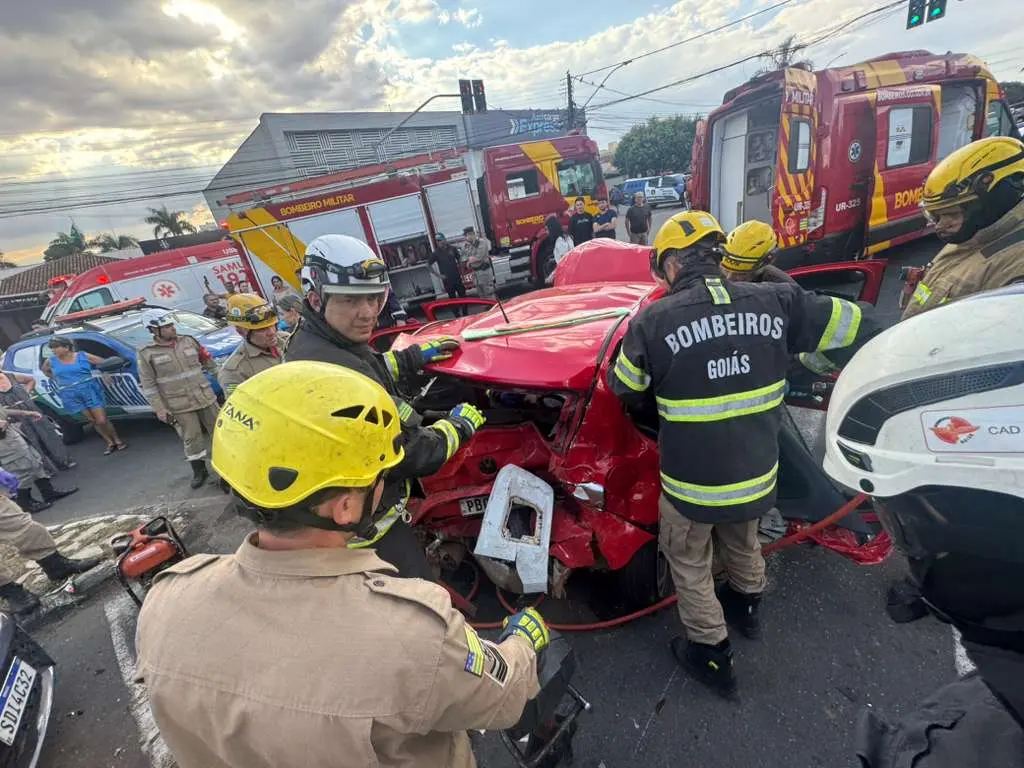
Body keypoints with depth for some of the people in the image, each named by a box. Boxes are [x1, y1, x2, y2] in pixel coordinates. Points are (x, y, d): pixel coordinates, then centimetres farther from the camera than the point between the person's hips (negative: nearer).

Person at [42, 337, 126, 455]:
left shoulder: (83, 356, -2)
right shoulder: (51, 360, 7)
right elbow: (45, 370, 28)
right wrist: (57, 379, 18)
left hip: (89, 389, -3)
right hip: (70, 395, 3)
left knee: (102, 420, -7)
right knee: (92, 421, 5)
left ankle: (118, 440, 10)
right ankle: (110, 443, 13)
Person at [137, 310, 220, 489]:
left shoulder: (188, 341, 4)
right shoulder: (147, 354, -5)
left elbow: (208, 361, 14)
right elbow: (148, 384, -4)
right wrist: (159, 408, -8)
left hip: (205, 397, 3)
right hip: (179, 406, -3)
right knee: (191, 439, 4)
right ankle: (199, 471, 19)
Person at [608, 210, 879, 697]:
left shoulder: (654, 320, -19)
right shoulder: (776, 301, -9)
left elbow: (624, 391, -5)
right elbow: (858, 329, 3)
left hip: (691, 483, -4)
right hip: (757, 474, 5)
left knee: (689, 564, 22)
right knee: (743, 543, 33)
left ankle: (711, 655, 39)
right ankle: (747, 607, 60)